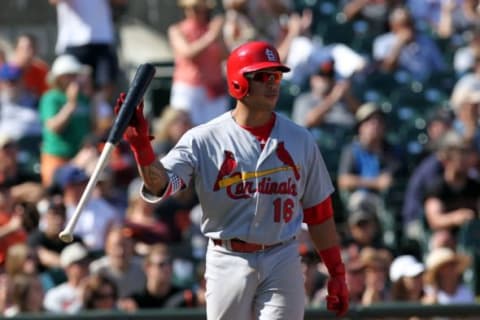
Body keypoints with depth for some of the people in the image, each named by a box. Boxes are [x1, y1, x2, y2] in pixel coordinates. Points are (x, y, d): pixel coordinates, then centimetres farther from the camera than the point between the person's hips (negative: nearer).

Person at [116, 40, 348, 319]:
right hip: (228, 262, -1)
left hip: (282, 262, 1)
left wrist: (337, 274, 9)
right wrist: (141, 144, -36)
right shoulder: (204, 139, -4)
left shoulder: (299, 140, 5)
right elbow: (160, 185, -17)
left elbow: (320, 213, 11)